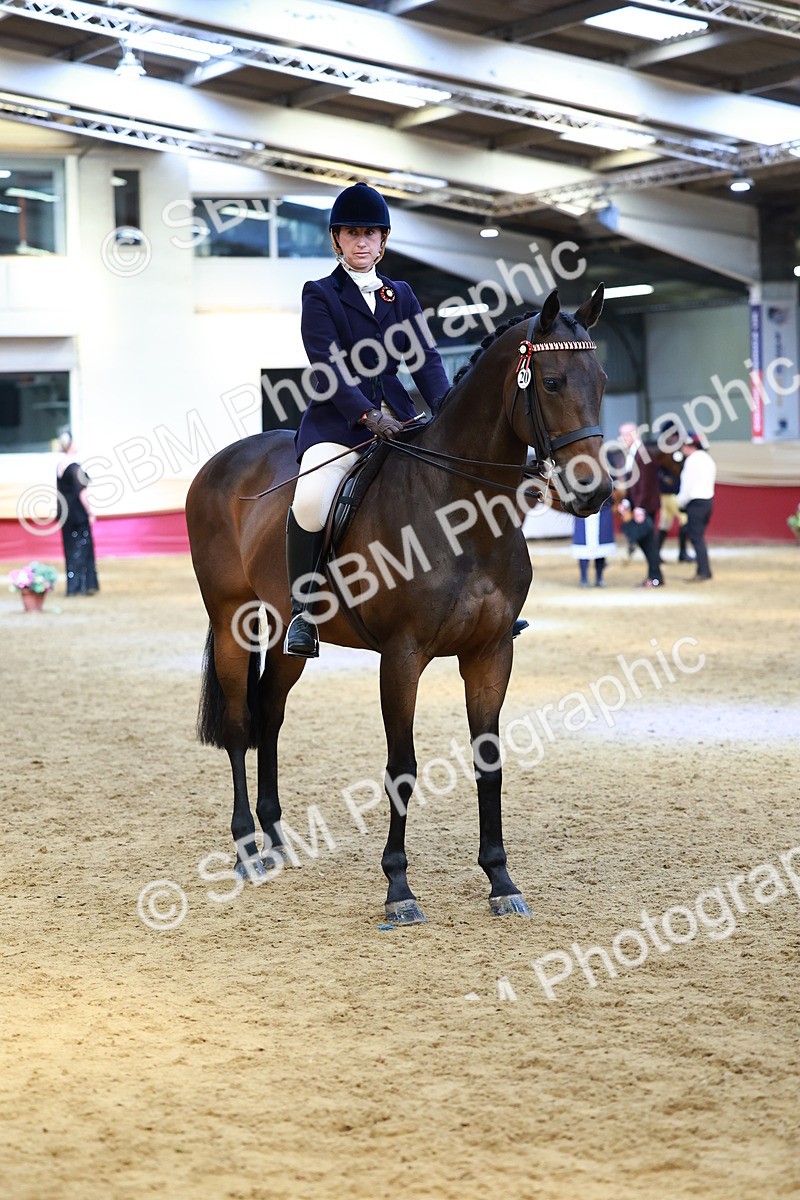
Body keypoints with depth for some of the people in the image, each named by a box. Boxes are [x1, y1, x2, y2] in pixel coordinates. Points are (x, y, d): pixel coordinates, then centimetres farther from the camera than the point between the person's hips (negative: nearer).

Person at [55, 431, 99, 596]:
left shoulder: (59, 465, 5)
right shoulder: (74, 467, -17)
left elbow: (59, 490, 12)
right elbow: (81, 493, -18)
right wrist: (90, 514, -11)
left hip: (65, 513, 7)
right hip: (78, 513, -7)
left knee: (71, 549, 12)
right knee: (81, 547, 1)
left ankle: (73, 586, 15)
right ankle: (81, 586, 3)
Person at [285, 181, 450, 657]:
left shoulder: (401, 294, 18)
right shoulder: (320, 295, 3)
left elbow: (425, 359, 9)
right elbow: (329, 367, -9)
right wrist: (368, 416, -24)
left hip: (398, 414, 5)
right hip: (338, 419, -5)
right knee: (312, 499, -32)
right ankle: (303, 609, -15)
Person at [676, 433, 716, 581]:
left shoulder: (693, 460, -13)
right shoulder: (707, 459, 15)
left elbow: (688, 485, -15)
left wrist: (681, 502, -1)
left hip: (696, 502, -9)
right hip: (708, 500, 9)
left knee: (696, 537, -7)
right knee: (699, 537, 15)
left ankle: (702, 572, -9)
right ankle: (704, 571, 15)